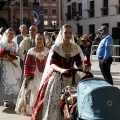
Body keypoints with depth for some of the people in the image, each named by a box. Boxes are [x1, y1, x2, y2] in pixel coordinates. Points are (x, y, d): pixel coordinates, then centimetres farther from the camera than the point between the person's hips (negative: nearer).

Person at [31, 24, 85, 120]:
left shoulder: (76, 48, 3)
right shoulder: (56, 47, -5)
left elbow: (79, 63, 6)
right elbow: (52, 63, -13)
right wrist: (61, 70, -32)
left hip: (72, 77, 3)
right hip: (57, 78, -2)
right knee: (55, 102, -3)